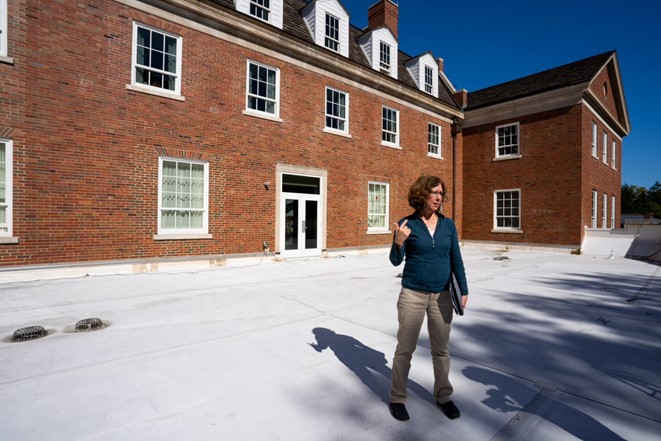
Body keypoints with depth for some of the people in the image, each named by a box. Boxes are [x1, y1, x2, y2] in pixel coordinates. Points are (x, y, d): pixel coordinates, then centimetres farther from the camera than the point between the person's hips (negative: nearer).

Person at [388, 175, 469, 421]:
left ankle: (443, 396, 37)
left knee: (441, 349, 16)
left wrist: (464, 290, 2)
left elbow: (456, 260, 6)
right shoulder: (407, 224, -8)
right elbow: (396, 261, -6)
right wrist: (399, 242, -26)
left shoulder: (448, 225, 2)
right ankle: (397, 398, 26)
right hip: (413, 294, -3)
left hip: (442, 295, 3)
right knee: (405, 348, 8)